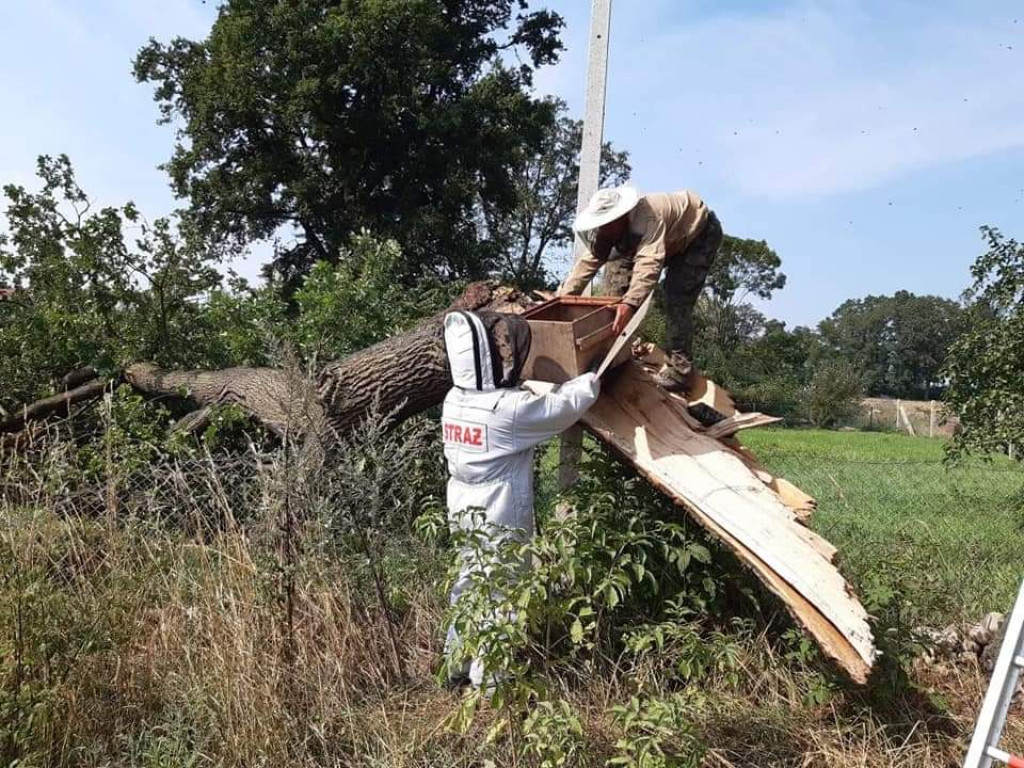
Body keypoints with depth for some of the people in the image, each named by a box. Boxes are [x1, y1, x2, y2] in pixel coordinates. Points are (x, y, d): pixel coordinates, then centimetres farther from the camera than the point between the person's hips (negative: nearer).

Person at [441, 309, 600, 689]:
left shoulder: (454, 399, 0)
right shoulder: (511, 408, -22)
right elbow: (565, 405, -13)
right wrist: (593, 378, 5)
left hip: (464, 513, 8)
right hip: (501, 519, -8)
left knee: (468, 584, 20)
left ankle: (457, 665, 32)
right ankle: (487, 680, 14)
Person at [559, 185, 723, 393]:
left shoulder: (648, 219, -44)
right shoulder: (607, 228, -18)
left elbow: (649, 262, -58)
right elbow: (587, 263, -20)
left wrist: (630, 303, -72)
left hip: (700, 233, -8)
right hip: (670, 240, 8)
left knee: (677, 300, -24)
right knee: (616, 270, 0)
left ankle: (680, 369, -15)